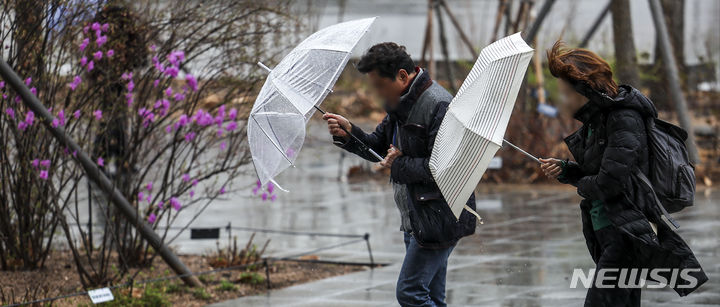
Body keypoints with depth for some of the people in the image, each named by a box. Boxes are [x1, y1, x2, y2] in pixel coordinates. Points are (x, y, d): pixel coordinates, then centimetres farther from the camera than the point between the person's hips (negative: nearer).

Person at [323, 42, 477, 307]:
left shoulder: (439, 106, -19)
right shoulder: (400, 105, 13)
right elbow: (378, 147, 18)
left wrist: (399, 165, -14)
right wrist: (348, 133, 0)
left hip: (438, 221, -10)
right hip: (415, 219, 10)